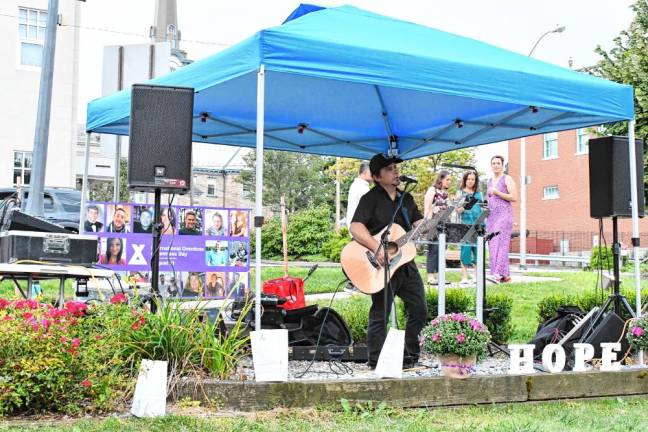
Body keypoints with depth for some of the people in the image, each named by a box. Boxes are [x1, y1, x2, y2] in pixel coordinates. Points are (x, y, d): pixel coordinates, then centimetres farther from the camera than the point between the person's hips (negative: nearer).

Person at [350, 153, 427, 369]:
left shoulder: (406, 198, 16)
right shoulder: (371, 199, -7)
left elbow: (420, 225, 16)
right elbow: (356, 228, -19)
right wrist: (377, 248, -30)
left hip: (405, 262, 7)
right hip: (381, 266, -7)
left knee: (419, 310, 8)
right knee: (380, 315, -2)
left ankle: (411, 357, 20)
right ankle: (376, 363, 8)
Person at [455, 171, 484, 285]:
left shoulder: (479, 193, 17)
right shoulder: (460, 193, 7)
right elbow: (458, 210, 0)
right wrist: (464, 206, -19)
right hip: (466, 224, -3)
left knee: (478, 249, 2)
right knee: (466, 248, -6)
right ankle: (464, 276, -3)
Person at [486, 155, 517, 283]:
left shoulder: (507, 179, -1)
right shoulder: (490, 181, 19)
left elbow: (514, 197, -10)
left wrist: (497, 193, -14)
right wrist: (486, 206, 11)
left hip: (504, 215, -7)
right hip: (491, 216, 7)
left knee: (500, 243, -15)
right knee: (492, 245, 0)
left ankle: (500, 273, -20)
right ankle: (505, 275, 3)